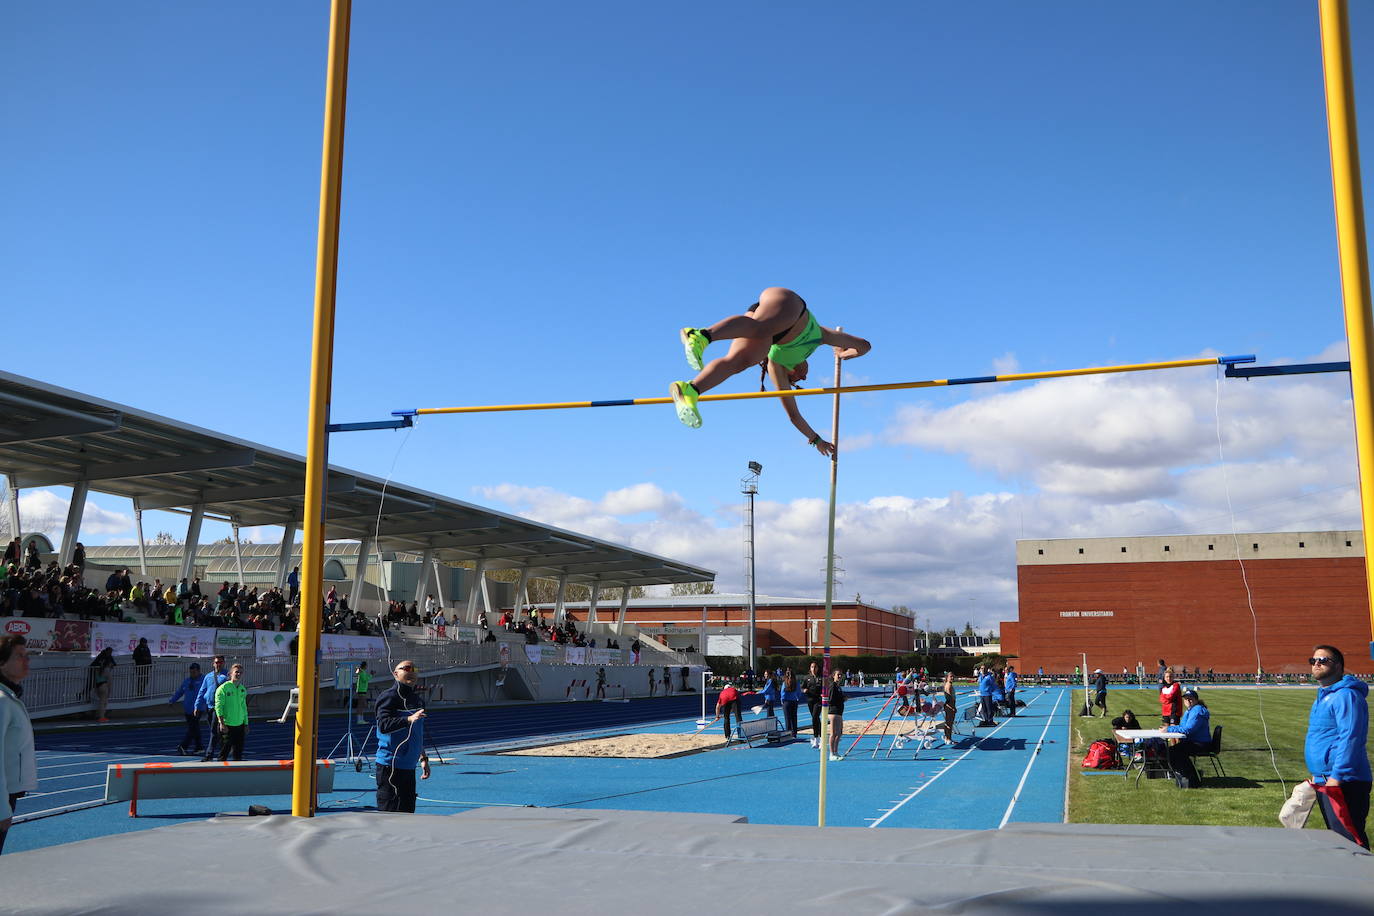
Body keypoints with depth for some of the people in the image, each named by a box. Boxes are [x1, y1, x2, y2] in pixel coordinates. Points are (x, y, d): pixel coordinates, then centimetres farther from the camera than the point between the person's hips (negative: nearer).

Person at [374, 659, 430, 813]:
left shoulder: (418, 699, 17)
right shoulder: (389, 696, -8)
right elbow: (383, 725, -23)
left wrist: (423, 759, 24)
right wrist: (409, 719, -35)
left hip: (409, 767, 8)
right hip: (391, 767, -8)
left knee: (407, 811, 10)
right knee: (390, 812, -9)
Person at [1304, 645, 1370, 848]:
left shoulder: (1346, 696, -14)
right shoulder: (1322, 697, 18)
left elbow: (1350, 738, -21)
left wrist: (1337, 776, -25)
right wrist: (1317, 775, 24)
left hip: (1343, 783, -10)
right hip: (1324, 782, 11)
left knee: (1350, 840, -12)